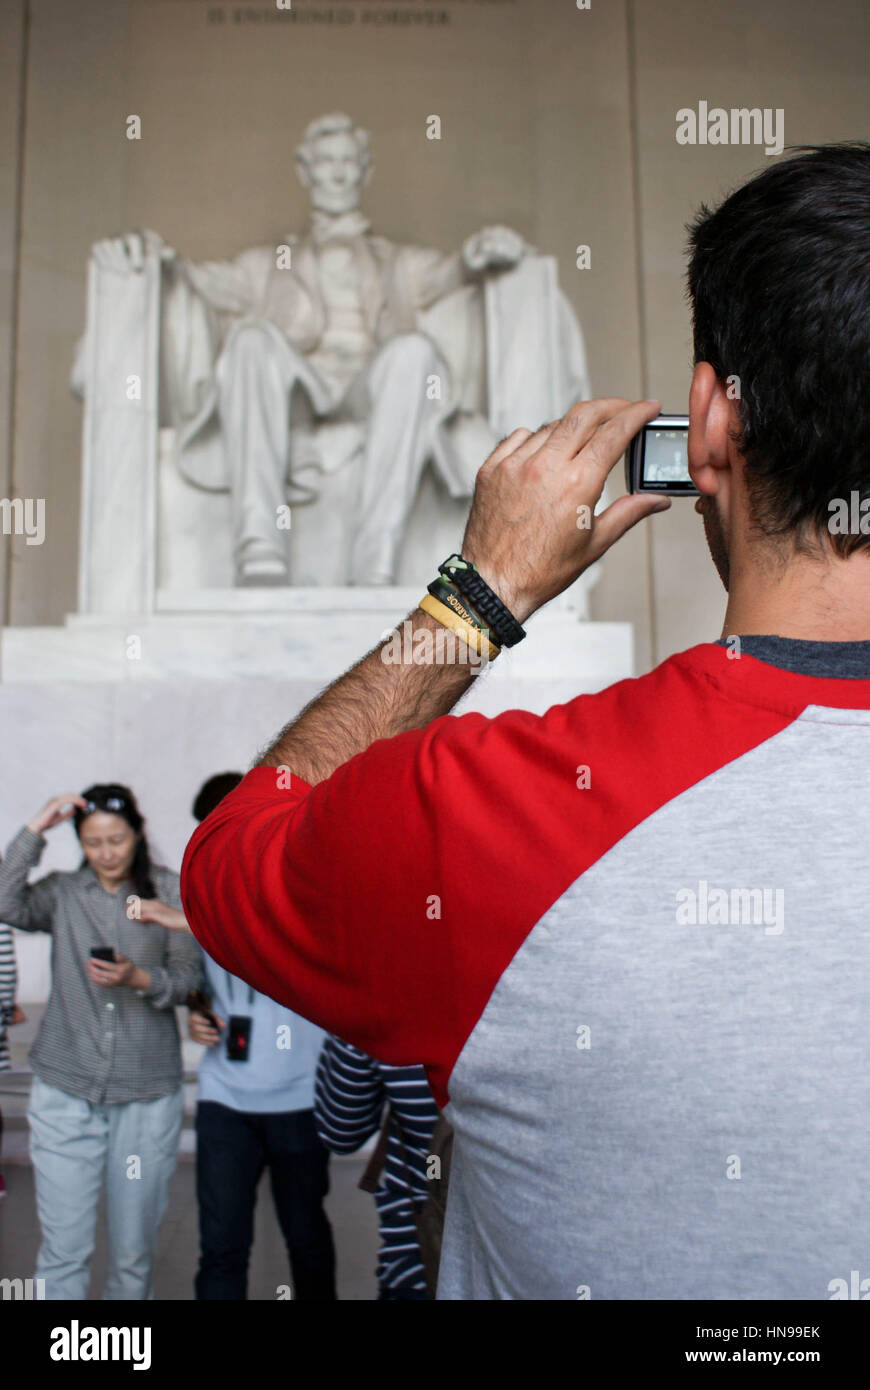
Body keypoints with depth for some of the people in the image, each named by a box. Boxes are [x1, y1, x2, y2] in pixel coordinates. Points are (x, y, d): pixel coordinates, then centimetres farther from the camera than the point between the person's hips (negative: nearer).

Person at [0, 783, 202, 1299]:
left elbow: (189, 978, 0)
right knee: (64, 1248, -1)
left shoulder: (172, 889, 3)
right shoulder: (63, 893, 5)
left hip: (148, 1094, 0)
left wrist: (141, 979, -19)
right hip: (66, 1090, 0)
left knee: (134, 1250, 10)